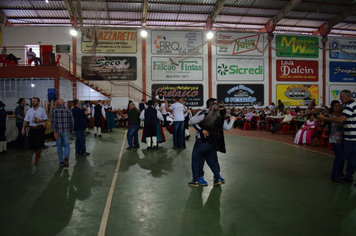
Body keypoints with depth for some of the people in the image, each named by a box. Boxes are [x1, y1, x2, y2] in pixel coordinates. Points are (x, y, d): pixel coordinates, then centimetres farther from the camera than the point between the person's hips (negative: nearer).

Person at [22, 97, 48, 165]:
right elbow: (26, 120, 9)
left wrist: (39, 121, -16)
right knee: (32, 144, 4)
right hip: (32, 129, 3)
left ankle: (37, 158, 8)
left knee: (38, 144, -5)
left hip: (40, 128, -3)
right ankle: (38, 153, 35)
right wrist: (23, 128, 1)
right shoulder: (29, 110, 8)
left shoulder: (42, 110, 1)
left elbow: (45, 119, 3)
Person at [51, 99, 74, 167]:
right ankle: (66, 157, -17)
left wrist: (55, 132, -10)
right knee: (66, 146, 10)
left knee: (59, 147, 13)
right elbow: (72, 122, 1)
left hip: (57, 132, 1)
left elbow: (52, 122, -9)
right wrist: (71, 129, 17)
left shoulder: (54, 111, -2)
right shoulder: (68, 110, -2)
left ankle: (61, 162, 17)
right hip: (66, 131, -1)